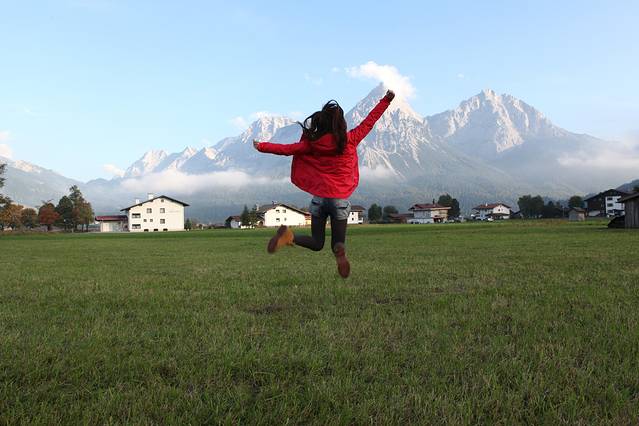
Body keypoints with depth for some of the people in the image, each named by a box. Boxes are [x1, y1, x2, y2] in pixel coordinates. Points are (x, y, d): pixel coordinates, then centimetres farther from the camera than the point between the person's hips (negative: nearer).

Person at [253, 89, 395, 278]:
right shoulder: (349, 140, -4)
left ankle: (288, 235, -15)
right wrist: (386, 100, 17)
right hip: (340, 199, -1)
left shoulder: (312, 144, -4)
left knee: (316, 243, 15)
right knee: (337, 243, 11)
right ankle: (340, 251, -28)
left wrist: (262, 146, 15)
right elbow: (369, 121, 6)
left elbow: (287, 149, 2)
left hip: (319, 198, 2)